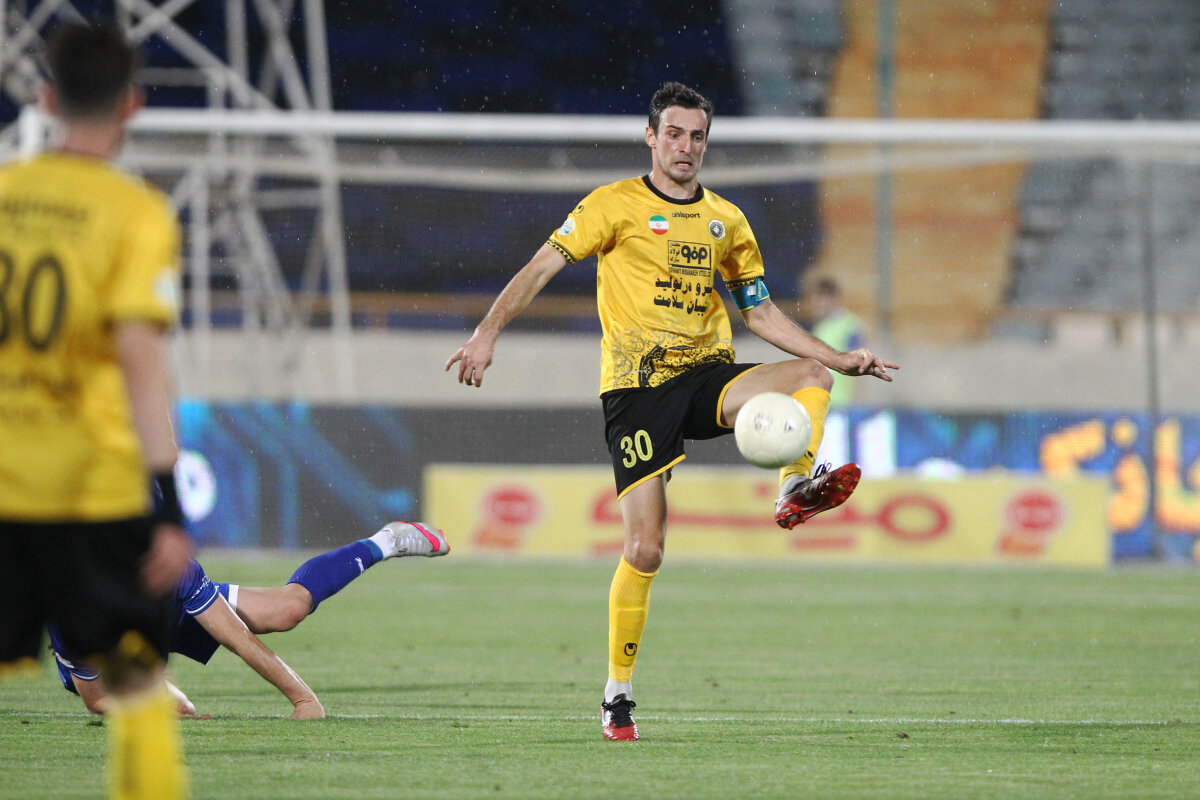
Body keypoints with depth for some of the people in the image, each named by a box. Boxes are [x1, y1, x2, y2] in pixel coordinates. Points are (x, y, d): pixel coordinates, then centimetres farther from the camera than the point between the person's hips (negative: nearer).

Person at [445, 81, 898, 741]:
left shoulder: (725, 220, 14)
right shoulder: (615, 205, 1)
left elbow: (761, 313, 20)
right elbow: (543, 266, -5)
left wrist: (841, 359, 12)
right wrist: (488, 330, -19)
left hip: (707, 374, 4)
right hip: (635, 385, -4)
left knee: (809, 375, -25)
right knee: (644, 549, -10)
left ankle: (797, 488, -38)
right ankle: (618, 692, 4)